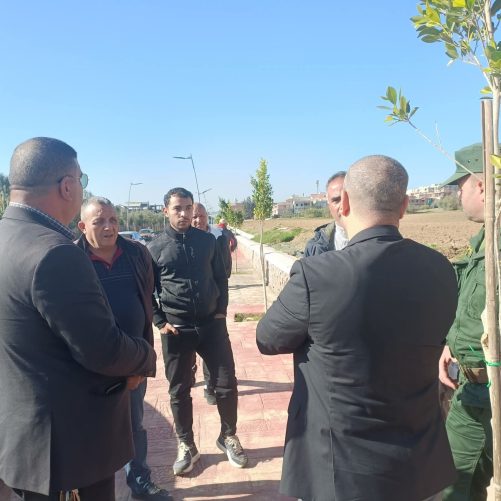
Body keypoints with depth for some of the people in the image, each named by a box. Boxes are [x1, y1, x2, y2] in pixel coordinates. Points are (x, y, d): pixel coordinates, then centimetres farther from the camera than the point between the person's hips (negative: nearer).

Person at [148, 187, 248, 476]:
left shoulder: (207, 241, 3)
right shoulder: (155, 248, -2)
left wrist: (222, 310, 4)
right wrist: (160, 322, -3)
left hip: (211, 324, 1)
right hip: (176, 330, -1)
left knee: (226, 384, 6)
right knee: (179, 391, 10)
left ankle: (229, 436, 30)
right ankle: (186, 445, 30)